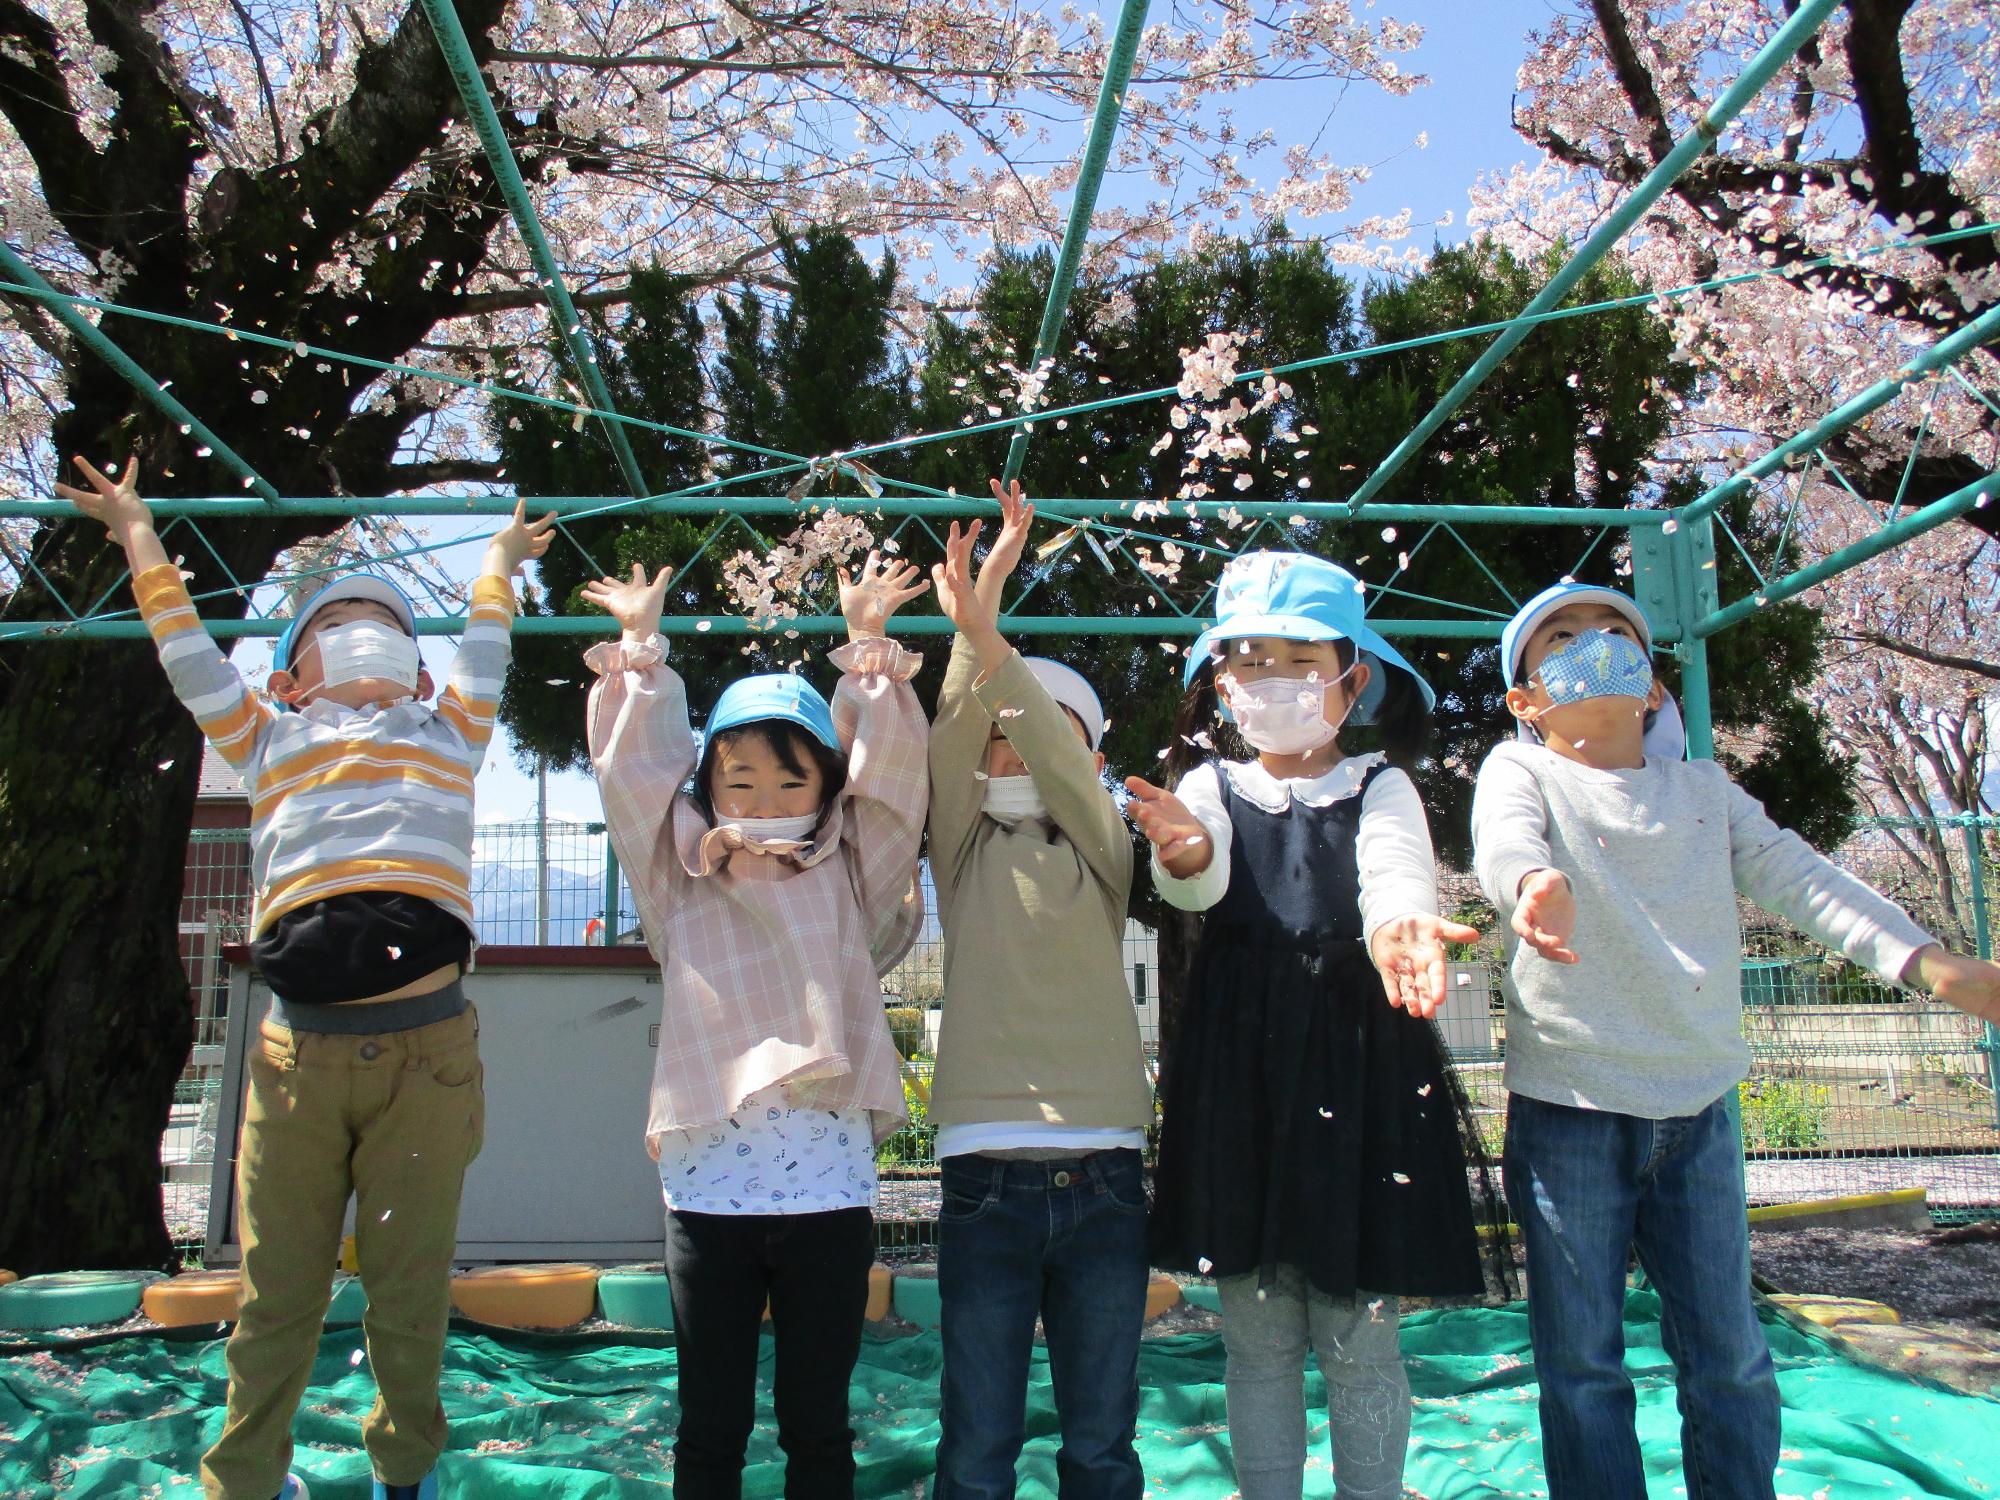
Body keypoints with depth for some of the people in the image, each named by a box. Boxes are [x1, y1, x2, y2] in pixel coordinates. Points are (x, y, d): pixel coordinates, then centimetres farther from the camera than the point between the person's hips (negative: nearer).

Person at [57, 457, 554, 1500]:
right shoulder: (269, 740, 22)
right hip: (297, 1050, 0)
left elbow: (484, 647, 34)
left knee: (410, 1286, 7)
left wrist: (500, 559, 49)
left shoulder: (446, 733, 22)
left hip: (427, 1046, 0)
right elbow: (187, 652, 27)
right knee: (277, 1294, 6)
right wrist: (138, 534, 34)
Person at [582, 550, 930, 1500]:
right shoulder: (685, 890, 10)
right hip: (708, 1182, 0)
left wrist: (865, 642, 1)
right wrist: (639, 643, 13)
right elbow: (635, 771, 10)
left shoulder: (850, 883, 8)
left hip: (828, 1182, 0)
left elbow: (888, 771, 3)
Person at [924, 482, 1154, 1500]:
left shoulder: (1100, 849, 9)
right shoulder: (966, 850, 10)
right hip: (986, 1172, 0)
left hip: (1101, 1170, 1)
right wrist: (969, 636, -24)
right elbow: (948, 750, -8)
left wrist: (989, 636, -23)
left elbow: (1064, 764, -10)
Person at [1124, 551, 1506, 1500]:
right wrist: (1182, 852, -38)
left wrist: (1397, 925, -40)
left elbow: (1396, 868, -16)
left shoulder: (1377, 788, 6)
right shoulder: (1211, 788, 10)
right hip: (1239, 1065, 2)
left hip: (1360, 1061, -1)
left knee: (1359, 1333, 4)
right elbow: (1199, 880, -12)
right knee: (1258, 1334, 9)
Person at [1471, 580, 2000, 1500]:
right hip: (1567, 1108, -3)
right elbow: (1504, 838, -22)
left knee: (1729, 1354, 8)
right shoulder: (1520, 771, 0)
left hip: (1697, 1106, 4)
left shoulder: (1704, 788, 15)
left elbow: (1793, 873, 4)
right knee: (1582, 1360, 4)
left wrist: (1922, 958, -11)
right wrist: (1535, 883, -48)